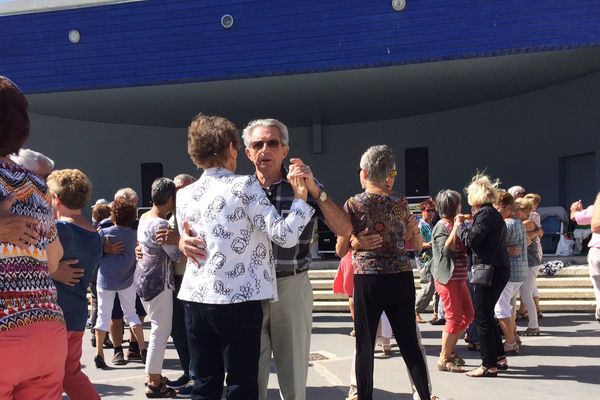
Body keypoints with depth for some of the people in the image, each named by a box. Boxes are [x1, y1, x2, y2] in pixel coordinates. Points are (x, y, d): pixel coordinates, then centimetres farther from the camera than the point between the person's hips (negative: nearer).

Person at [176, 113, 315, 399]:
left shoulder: (184, 195, 7)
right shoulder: (244, 186, -9)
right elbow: (285, 236, -14)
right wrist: (300, 199, -1)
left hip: (196, 300, 5)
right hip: (239, 301, -5)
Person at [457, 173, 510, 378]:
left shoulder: (485, 213, -14)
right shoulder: (492, 213, 17)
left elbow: (471, 239, -18)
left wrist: (460, 225, -2)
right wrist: (466, 224, 10)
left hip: (491, 270, -10)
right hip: (497, 268, 10)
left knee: (482, 316, -4)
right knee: (486, 314, 18)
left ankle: (488, 365, 2)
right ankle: (499, 357, 26)